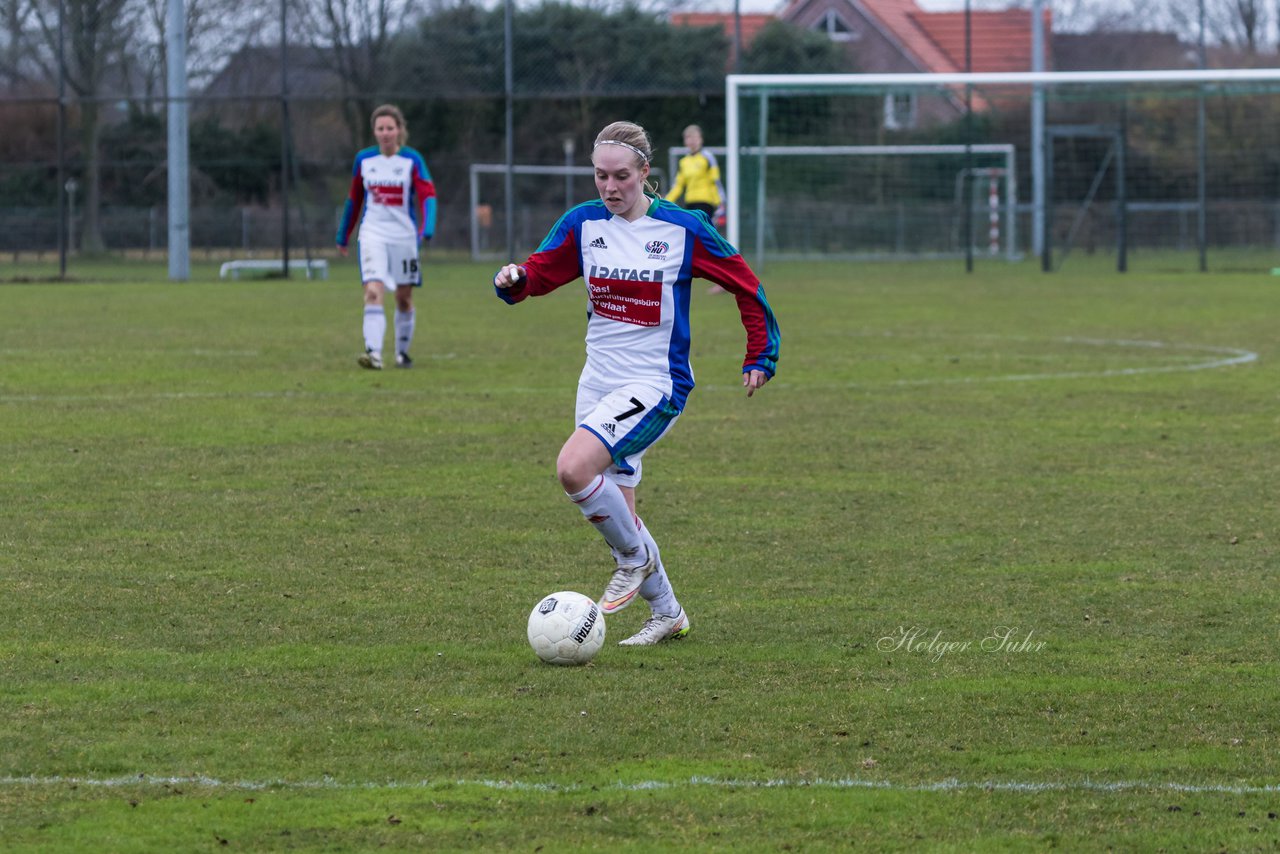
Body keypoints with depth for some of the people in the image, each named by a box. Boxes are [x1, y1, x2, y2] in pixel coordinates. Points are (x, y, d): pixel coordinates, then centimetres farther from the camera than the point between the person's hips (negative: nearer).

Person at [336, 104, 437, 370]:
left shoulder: (412, 160, -4)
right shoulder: (364, 160, 3)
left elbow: (428, 196, -12)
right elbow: (354, 199, 14)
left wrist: (427, 229, -30)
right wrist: (343, 236, 19)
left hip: (404, 236, 0)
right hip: (373, 236, 0)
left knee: (404, 297, 10)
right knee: (373, 292, -18)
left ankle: (402, 351, 28)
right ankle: (373, 353, -27)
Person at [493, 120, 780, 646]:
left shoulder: (683, 229, -8)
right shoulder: (583, 223, 1)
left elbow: (746, 286, 2)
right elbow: (540, 273, -2)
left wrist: (760, 357, 3)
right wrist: (514, 281, -25)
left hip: (655, 384, -6)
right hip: (598, 383, 6)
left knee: (574, 468, -28)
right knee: (615, 516, 10)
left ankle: (635, 557, -6)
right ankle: (667, 614, 28)